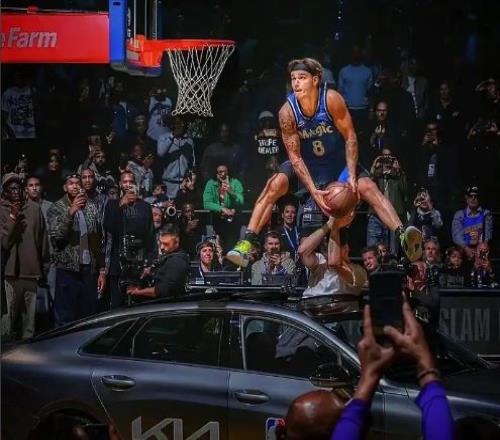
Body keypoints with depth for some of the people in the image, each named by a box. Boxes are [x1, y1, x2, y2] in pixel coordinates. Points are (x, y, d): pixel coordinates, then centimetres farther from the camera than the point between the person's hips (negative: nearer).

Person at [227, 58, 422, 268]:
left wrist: (352, 177, -25)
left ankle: (403, 237, -29)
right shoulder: (288, 112, -23)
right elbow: (295, 157, -19)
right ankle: (246, 243, -23)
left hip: (337, 160, 0)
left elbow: (350, 138, -17)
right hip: (306, 165, 0)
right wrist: (313, 191, -29)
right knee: (275, 184, -23)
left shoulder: (331, 100, -25)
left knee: (367, 187, -22)